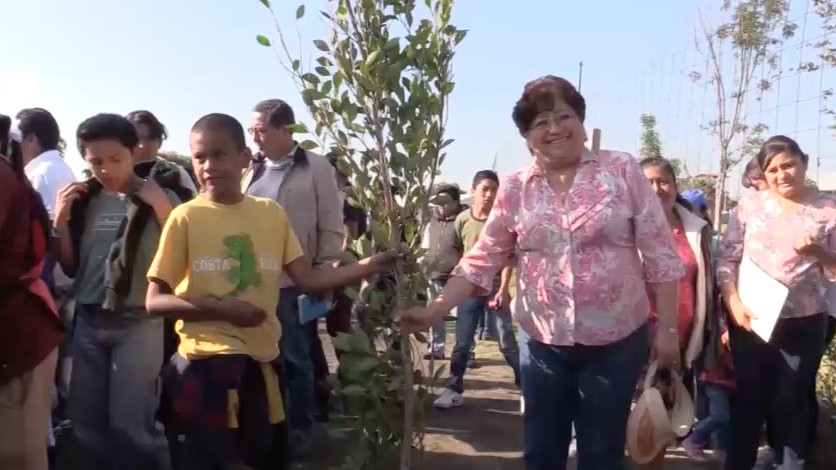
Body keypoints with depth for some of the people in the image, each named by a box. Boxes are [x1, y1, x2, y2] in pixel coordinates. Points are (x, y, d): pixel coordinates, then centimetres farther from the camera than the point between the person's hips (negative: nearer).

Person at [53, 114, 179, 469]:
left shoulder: (160, 196, -5)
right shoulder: (83, 198, 7)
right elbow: (71, 267, 9)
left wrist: (162, 208, -17)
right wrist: (61, 221, -2)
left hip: (138, 323, -4)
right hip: (89, 322, 5)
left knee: (129, 424, -3)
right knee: (86, 423, 10)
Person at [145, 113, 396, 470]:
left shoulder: (271, 213, 4)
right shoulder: (186, 217, -5)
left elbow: (307, 279, 1)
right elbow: (155, 301, -5)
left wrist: (368, 266, -11)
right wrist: (220, 308, -17)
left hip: (261, 359, 4)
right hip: (208, 360, -4)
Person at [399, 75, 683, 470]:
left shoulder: (622, 170, -5)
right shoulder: (515, 188, 1)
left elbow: (659, 254, -3)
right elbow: (483, 260, 2)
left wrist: (667, 328, -4)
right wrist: (434, 311, -6)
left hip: (616, 341, -2)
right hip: (543, 341, 2)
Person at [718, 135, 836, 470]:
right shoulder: (750, 204, 0)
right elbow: (726, 260, 0)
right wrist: (734, 303, -12)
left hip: (805, 323, 0)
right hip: (750, 319, 1)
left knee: (791, 401, 11)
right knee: (749, 397, 11)